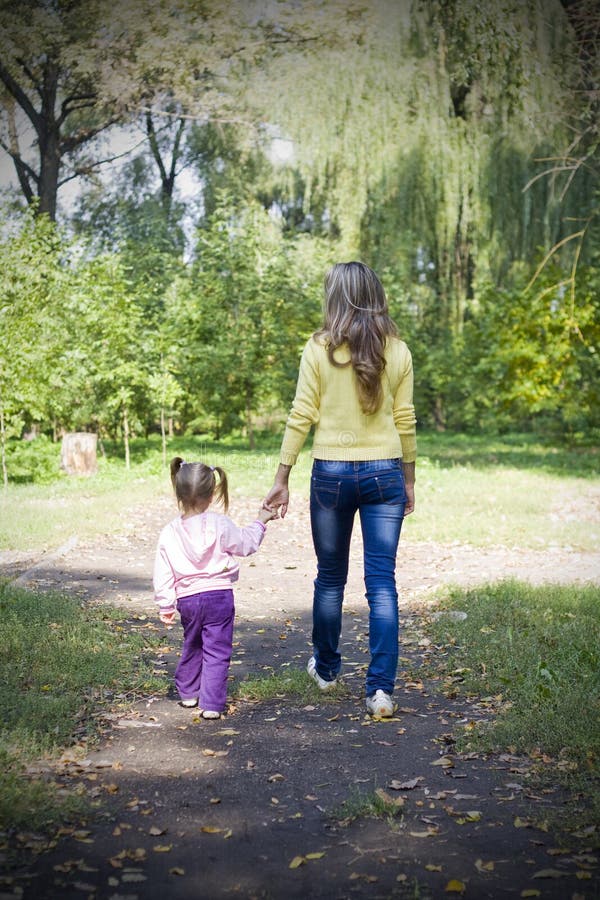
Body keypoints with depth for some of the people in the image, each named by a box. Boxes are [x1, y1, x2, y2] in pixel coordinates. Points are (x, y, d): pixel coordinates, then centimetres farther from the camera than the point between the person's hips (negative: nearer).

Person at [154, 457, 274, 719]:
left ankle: (188, 692, 37)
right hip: (219, 595, -4)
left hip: (187, 599, 4)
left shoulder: (169, 533, -3)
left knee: (191, 646, 24)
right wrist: (260, 522, 19)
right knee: (216, 652, 1)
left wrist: (166, 606, 11)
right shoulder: (220, 525, -11)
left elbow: (163, 575, 2)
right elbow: (247, 543, 3)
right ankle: (211, 704, -1)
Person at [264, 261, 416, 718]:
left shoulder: (319, 350, -5)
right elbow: (405, 421, 5)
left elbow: (301, 417, -5)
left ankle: (326, 669, 33)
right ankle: (381, 688, -3)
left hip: (331, 473, -1)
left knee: (331, 578, 15)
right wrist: (408, 480, 14)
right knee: (382, 581, 2)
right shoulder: (397, 351, 1)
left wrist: (282, 480, 1)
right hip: (384, 473, 1)